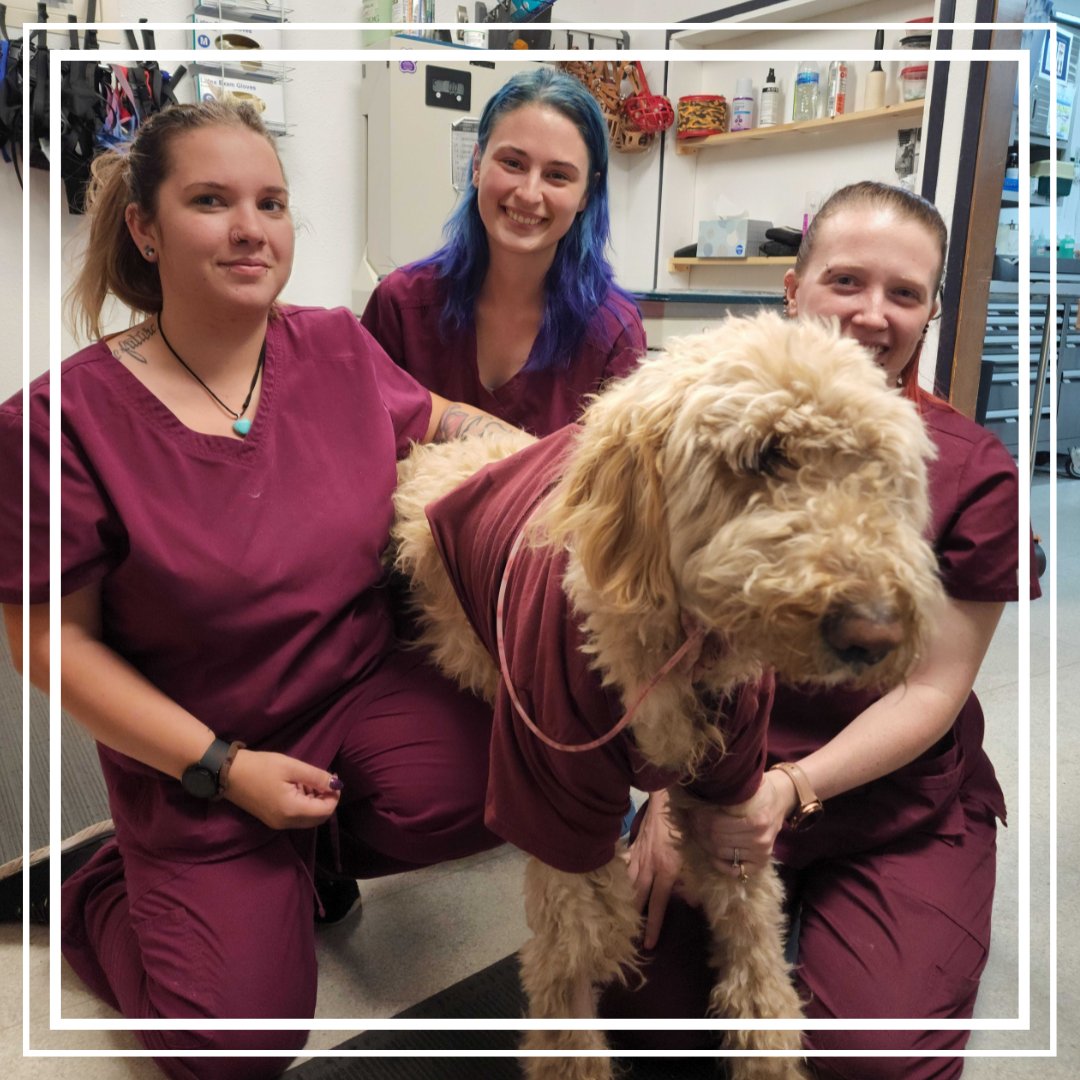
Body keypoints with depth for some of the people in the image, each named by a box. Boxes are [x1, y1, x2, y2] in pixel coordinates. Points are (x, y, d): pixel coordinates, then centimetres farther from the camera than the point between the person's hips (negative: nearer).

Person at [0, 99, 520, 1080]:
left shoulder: (339, 348, -4)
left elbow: (432, 421, 17)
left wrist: (481, 432, -6)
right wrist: (222, 767, -14)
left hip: (367, 687, 4)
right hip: (196, 754, -3)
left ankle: (324, 845, 10)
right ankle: (103, 897, 27)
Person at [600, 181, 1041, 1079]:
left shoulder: (975, 473, -9)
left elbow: (932, 689, -9)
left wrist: (793, 788, -22)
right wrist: (669, 793, -15)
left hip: (901, 808, 0)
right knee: (638, 994, -11)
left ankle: (817, 921, 17)